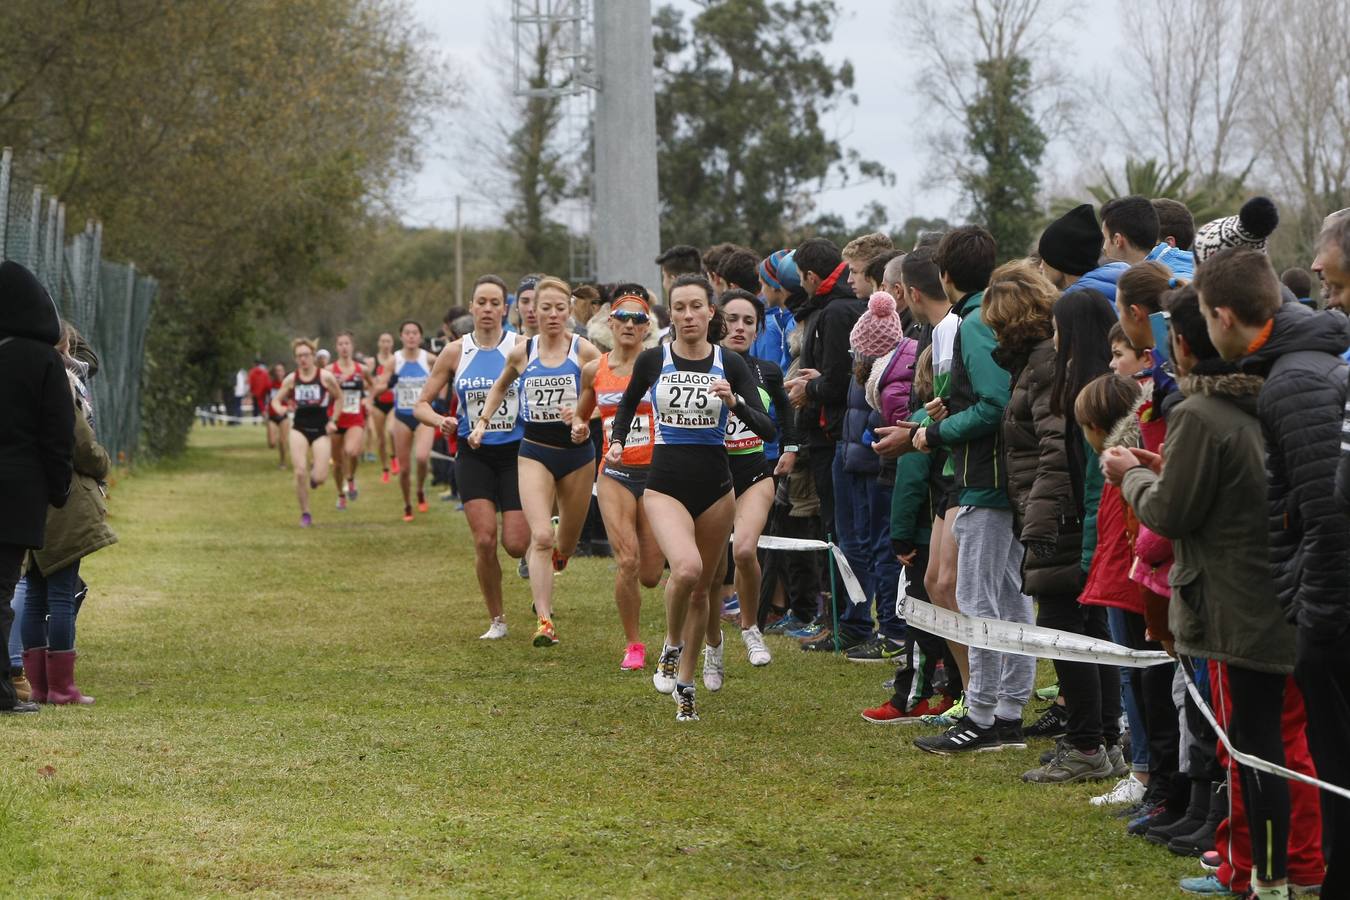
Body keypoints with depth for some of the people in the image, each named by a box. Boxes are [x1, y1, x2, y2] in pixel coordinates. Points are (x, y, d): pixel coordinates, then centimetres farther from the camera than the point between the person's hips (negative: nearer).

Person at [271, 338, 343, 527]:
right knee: (300, 472, -12)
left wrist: (333, 421, -1)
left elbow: (339, 398, 7)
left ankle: (315, 471, 31)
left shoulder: (325, 377, -6)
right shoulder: (291, 379, 1)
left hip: (321, 430, -2)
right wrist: (280, 408, -13)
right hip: (299, 428, 2)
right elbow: (276, 400, 10)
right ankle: (305, 513, 5)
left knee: (320, 478, -9)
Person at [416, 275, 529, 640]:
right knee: (484, 541, -10)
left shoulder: (522, 346, -3)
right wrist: (441, 421, -14)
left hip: (515, 453, -1)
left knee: (516, 544, -8)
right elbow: (421, 405, 7)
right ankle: (496, 620, 8)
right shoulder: (456, 352, 3)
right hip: (474, 455, 1)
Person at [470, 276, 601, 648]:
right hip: (534, 451, 0)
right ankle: (544, 621, -21)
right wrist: (482, 421, 12)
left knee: (566, 545, 12)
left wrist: (584, 412, -18)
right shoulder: (521, 353, 2)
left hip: (577, 452, 0)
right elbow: (501, 386, 22)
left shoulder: (584, 351, -5)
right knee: (541, 536, -19)